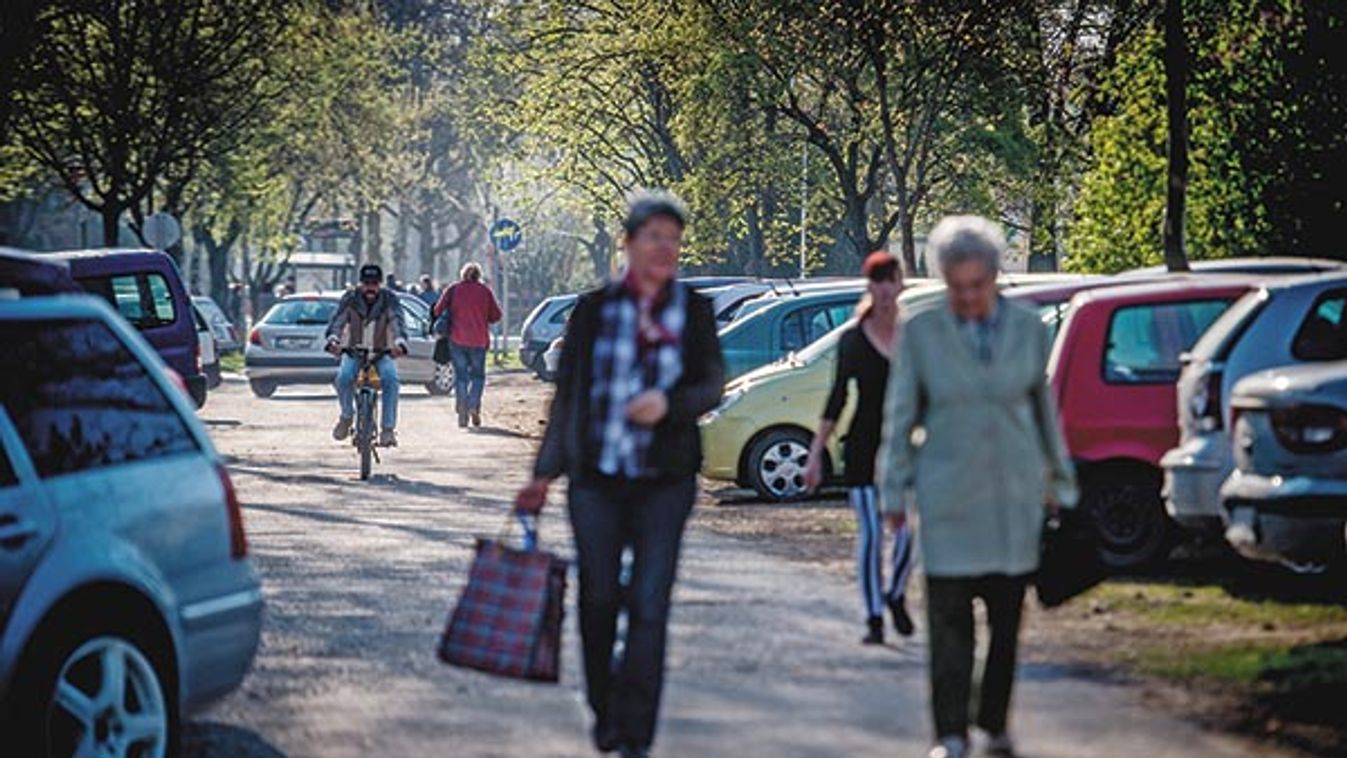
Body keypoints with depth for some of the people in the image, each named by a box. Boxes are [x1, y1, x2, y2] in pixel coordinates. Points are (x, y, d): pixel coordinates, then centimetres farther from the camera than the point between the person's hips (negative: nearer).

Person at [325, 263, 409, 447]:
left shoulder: (389, 299, -6)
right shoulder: (350, 299, -5)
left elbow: (397, 322, -22)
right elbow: (337, 320, -18)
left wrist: (399, 343, -43)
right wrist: (333, 340, -41)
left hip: (382, 353, 0)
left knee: (390, 378, -30)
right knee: (344, 377, -30)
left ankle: (388, 428, -25)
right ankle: (347, 415, -1)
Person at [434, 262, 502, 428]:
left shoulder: (453, 289, 0)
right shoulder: (485, 291, 0)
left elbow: (438, 310, -2)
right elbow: (495, 315, 2)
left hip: (457, 339, 0)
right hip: (478, 340, 0)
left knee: (460, 375, 8)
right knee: (478, 375, 12)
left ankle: (461, 410, -4)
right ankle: (473, 406, -8)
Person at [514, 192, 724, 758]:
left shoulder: (693, 311, 5)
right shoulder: (594, 310, 4)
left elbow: (714, 386, 4)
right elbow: (567, 394, 9)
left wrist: (668, 403, -17)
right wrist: (544, 475, 8)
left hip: (664, 480, -1)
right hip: (597, 477, 1)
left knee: (649, 606, -7)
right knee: (598, 600, 7)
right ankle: (604, 711, 29)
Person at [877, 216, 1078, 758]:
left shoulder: (1028, 328, 3)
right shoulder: (921, 332, -1)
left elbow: (1045, 406, 12)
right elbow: (901, 415, 4)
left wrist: (1059, 479, 15)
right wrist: (894, 489, 3)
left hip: (1014, 492, 2)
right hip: (949, 495, -2)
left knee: (1006, 616, 6)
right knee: (949, 616, -6)